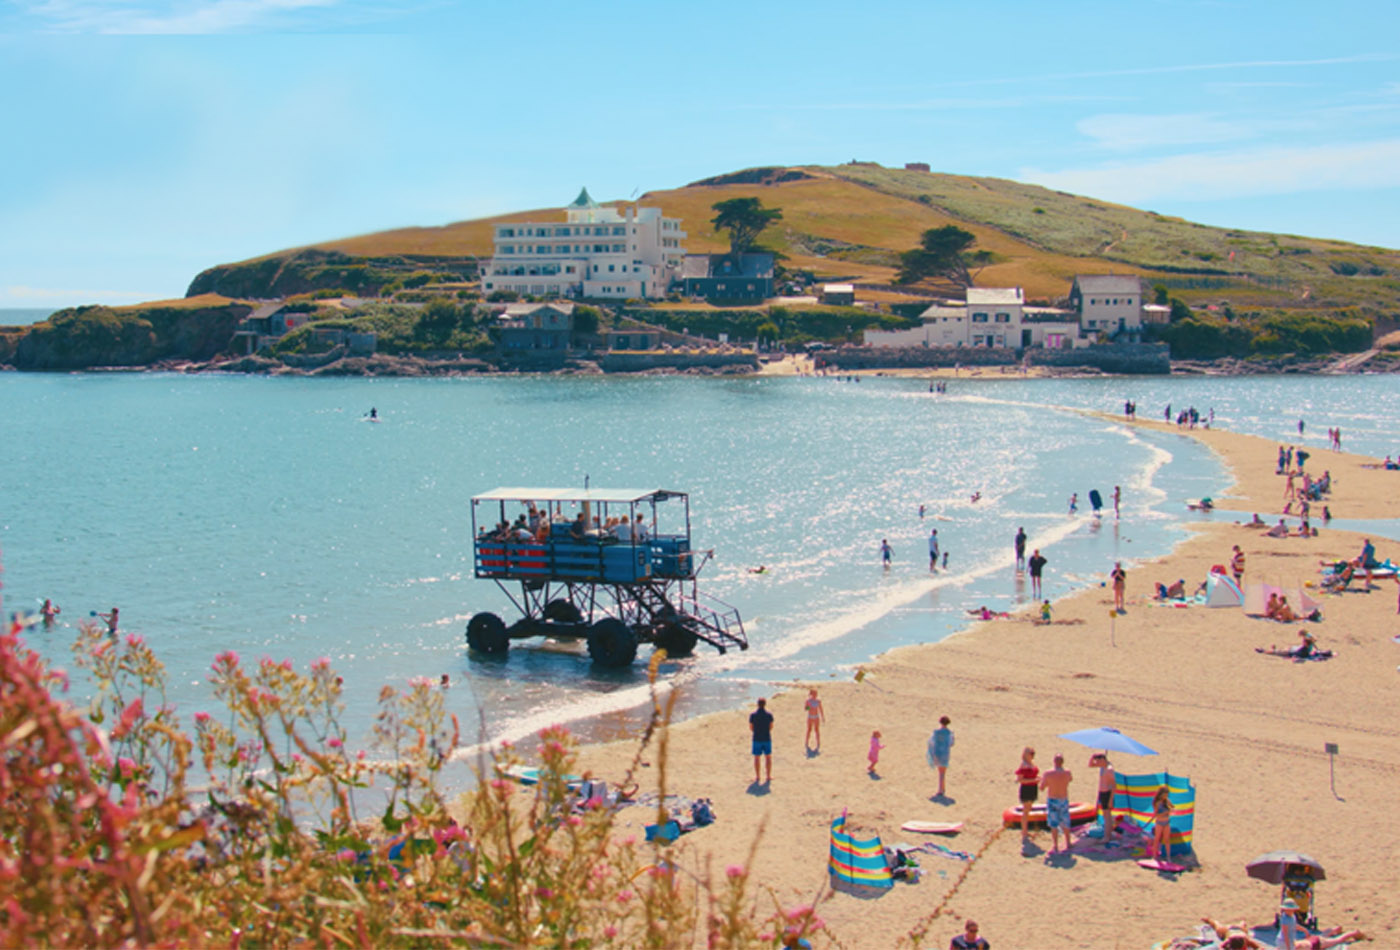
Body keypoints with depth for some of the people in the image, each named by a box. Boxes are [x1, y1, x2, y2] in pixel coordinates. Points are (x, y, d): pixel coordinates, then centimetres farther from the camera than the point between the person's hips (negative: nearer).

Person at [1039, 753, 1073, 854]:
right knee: (1065, 824, 18)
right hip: (1064, 800, 3)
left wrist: (1042, 780, 10)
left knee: (1053, 825, 2)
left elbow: (1042, 788, -9)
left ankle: (1055, 847, 0)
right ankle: (1068, 844, 30)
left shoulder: (1048, 774, -17)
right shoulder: (1067, 773, -8)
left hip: (1052, 801, -3)